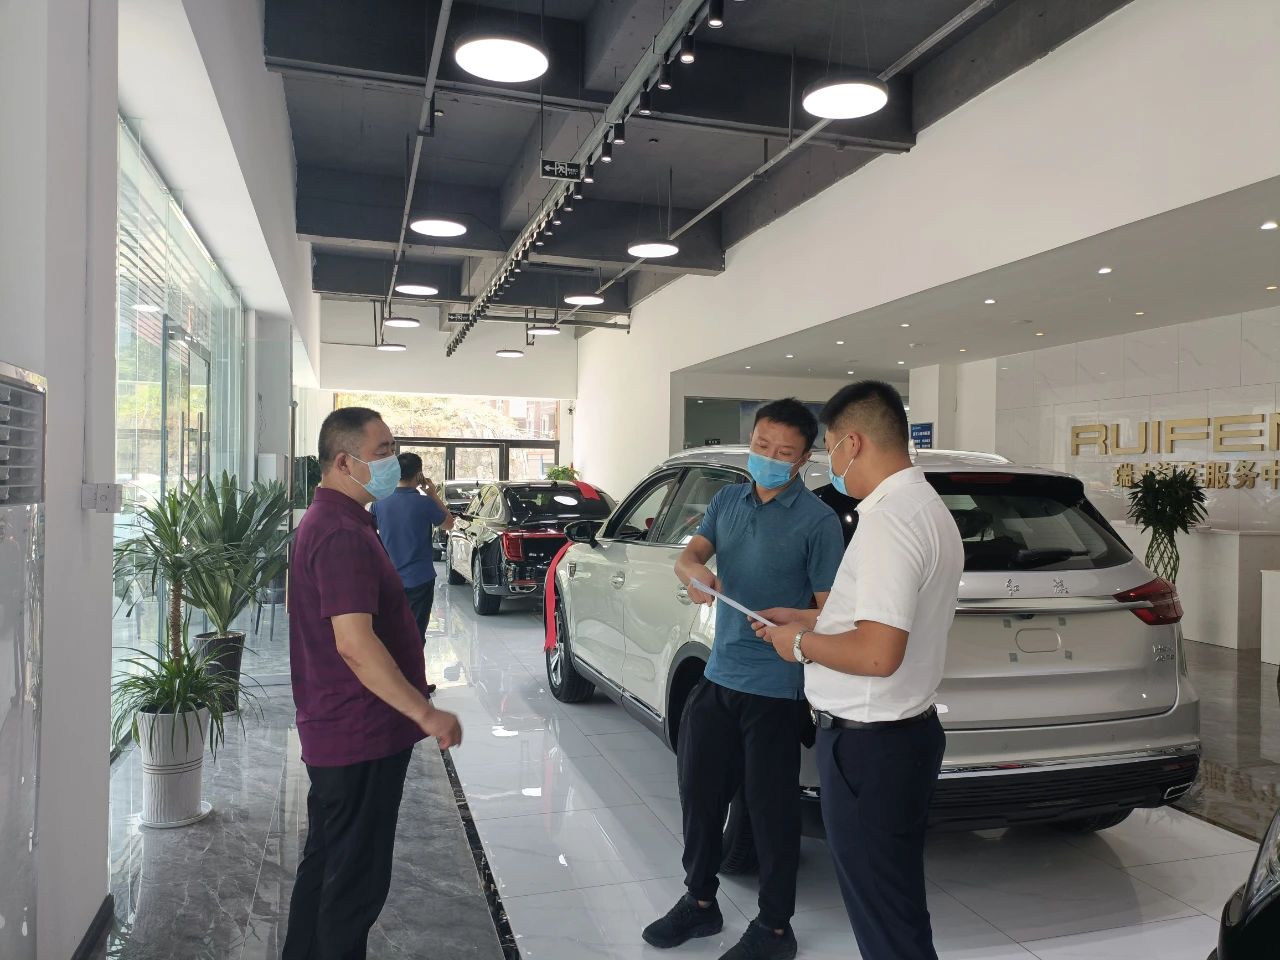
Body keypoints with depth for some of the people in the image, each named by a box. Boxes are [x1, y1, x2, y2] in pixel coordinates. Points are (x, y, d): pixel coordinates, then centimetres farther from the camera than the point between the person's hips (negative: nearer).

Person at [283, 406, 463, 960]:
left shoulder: (328, 521, 12)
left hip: (334, 733, 11)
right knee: (356, 881, 3)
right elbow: (355, 644, -30)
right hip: (361, 737, -11)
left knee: (326, 864, 22)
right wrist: (426, 714, -26)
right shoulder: (342, 534, -22)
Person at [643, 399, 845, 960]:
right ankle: (700, 902, 37)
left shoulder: (817, 520, -11)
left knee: (770, 807, 7)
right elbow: (688, 555, -3)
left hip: (777, 689, -6)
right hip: (717, 677, 6)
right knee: (700, 792, 16)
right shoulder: (727, 501, 6)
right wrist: (693, 572, -26)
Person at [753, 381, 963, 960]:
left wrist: (801, 644, -14)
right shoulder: (927, 507, 9)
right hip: (905, 732, 10)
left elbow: (877, 653, -30)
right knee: (894, 899, 24)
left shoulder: (887, 519, -23)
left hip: (868, 746, -10)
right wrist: (801, 619, 18)